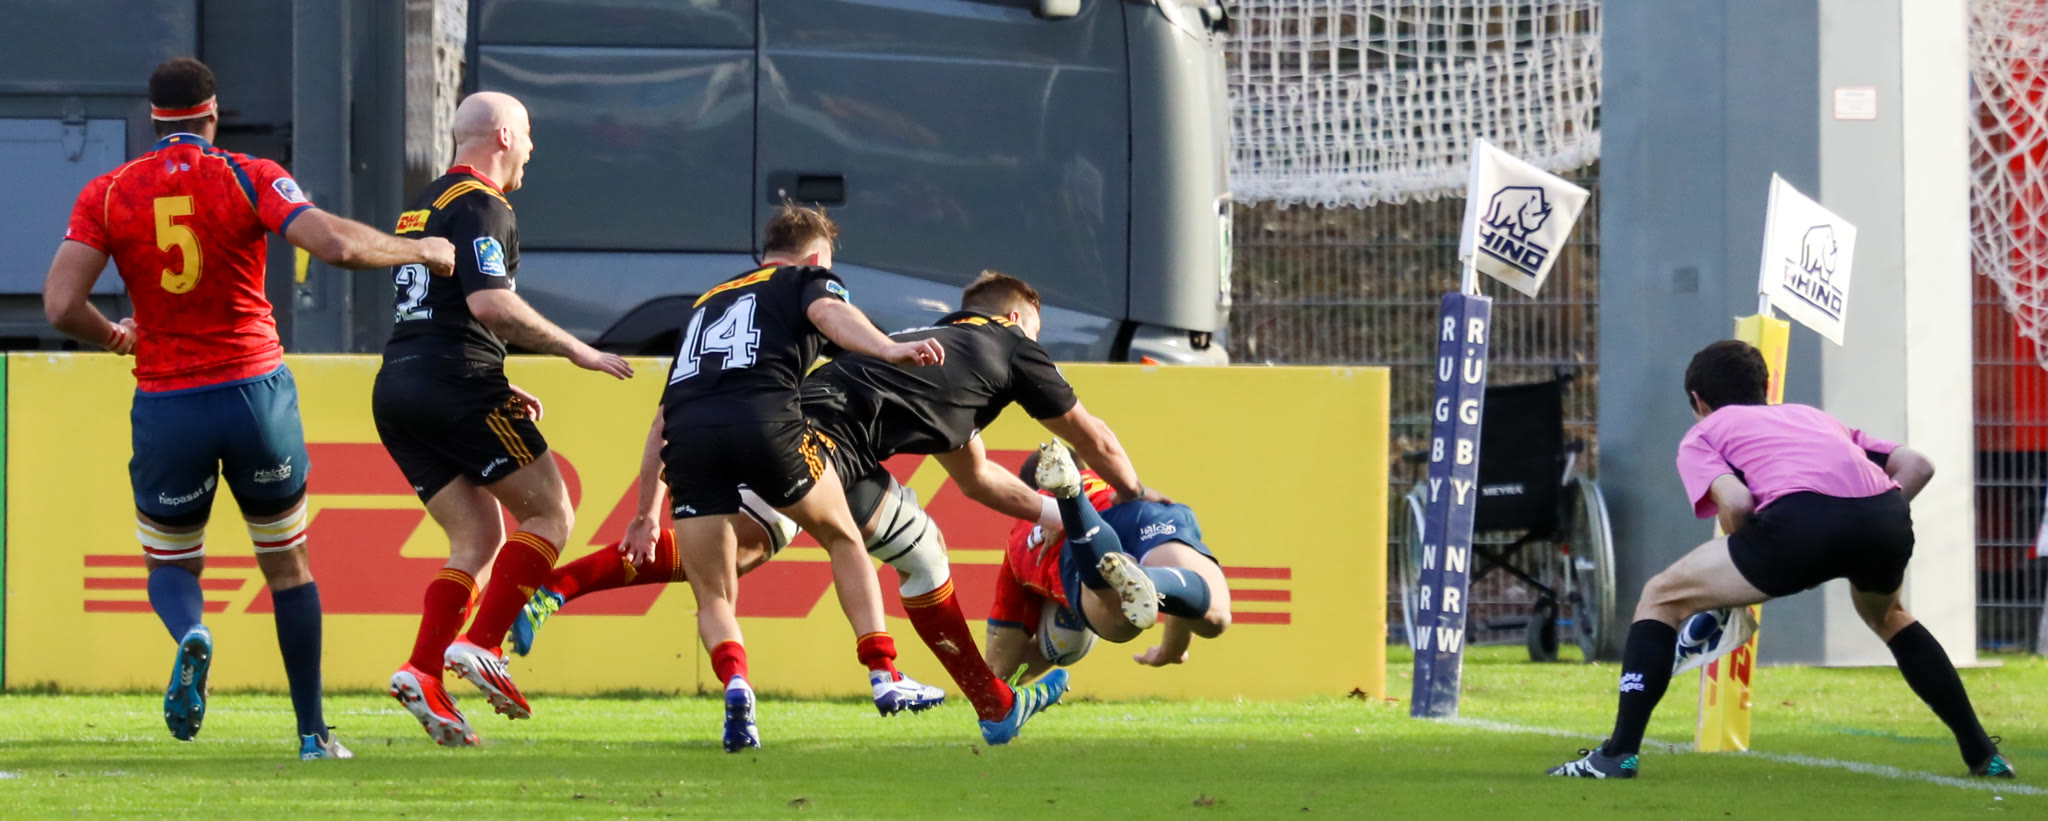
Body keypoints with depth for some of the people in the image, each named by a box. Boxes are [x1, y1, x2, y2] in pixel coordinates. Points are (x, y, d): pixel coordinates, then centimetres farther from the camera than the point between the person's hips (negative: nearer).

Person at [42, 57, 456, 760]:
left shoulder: (106, 195, -1)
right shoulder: (249, 179, -5)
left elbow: (62, 304, -9)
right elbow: (338, 246, -18)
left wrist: (115, 337, 11)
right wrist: (420, 250, -1)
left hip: (166, 404, 0)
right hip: (256, 391, 0)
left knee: (171, 563, 18)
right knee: (287, 563, 16)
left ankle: (190, 636, -18)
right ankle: (313, 732, 15)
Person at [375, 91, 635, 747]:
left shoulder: (424, 206, 23)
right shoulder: (481, 207, -8)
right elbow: (489, 303, -21)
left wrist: (497, 389, 25)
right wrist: (575, 351, -13)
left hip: (396, 392, 9)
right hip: (456, 387, -9)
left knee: (479, 539, 9)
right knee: (550, 514, 2)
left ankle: (423, 670, -8)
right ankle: (482, 645, -10)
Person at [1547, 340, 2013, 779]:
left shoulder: (1702, 435, 26)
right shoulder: (1814, 417, 39)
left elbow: (1735, 501, 4)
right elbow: (1917, 466, 26)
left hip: (1802, 516, -5)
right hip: (1886, 520, 5)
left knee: (1660, 599, 16)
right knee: (1886, 616, 39)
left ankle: (1620, 752, 6)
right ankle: (1983, 754, 36)